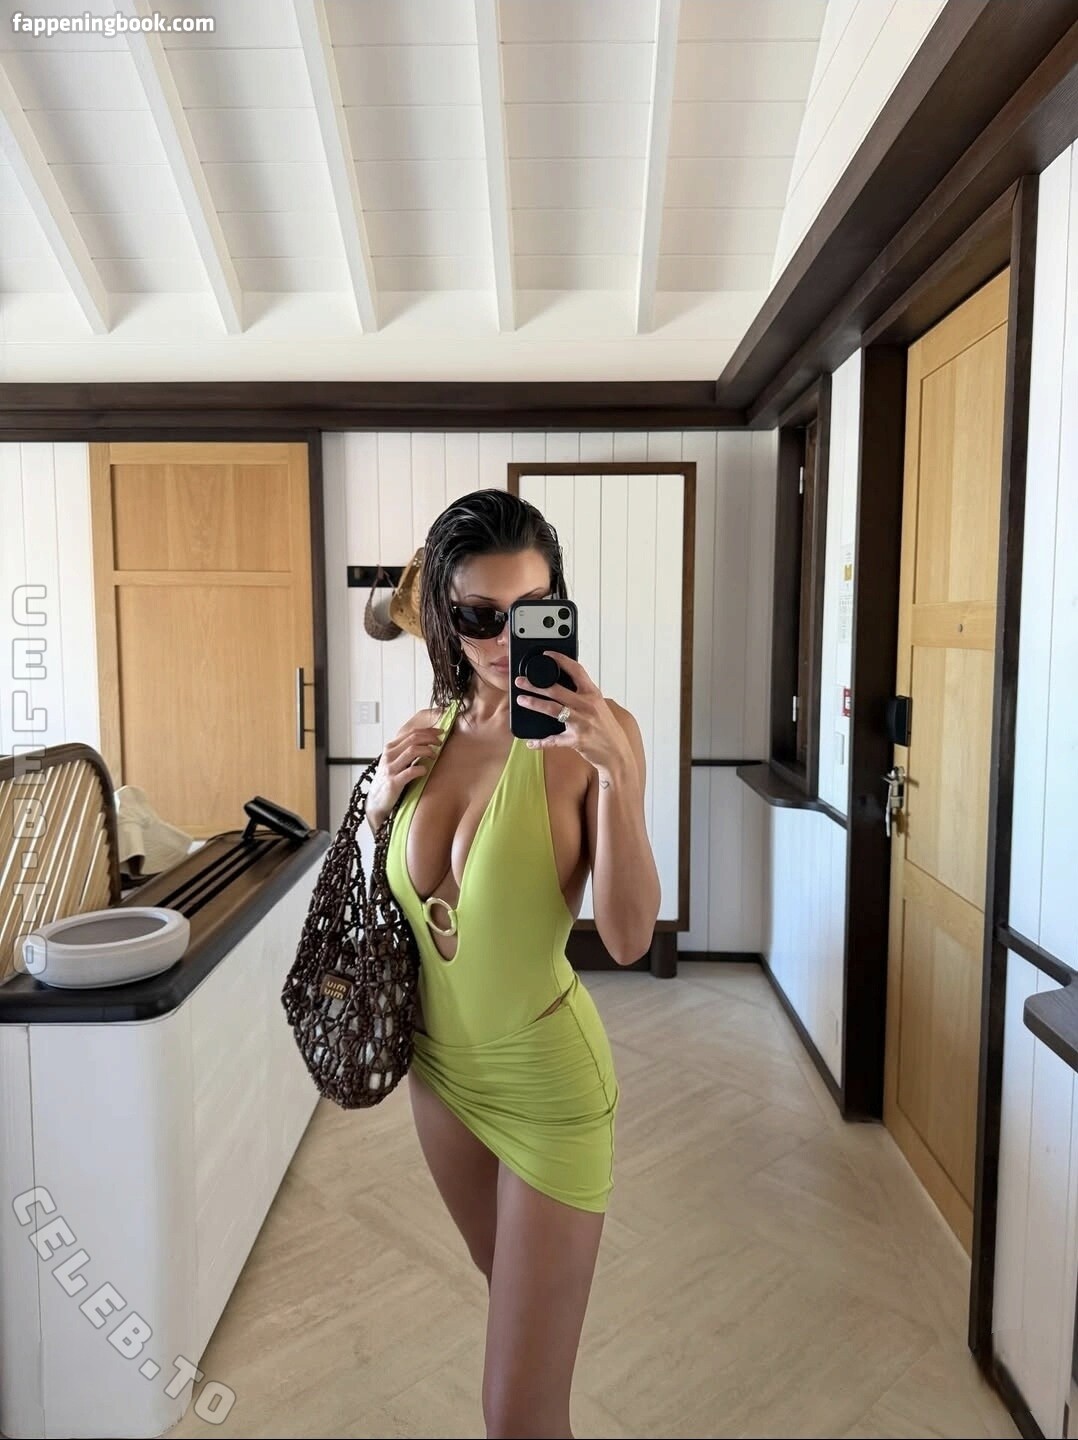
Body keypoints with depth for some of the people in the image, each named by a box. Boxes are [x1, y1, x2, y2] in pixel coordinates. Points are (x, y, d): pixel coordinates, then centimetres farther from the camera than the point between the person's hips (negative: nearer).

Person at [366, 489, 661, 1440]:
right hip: (440, 1063, 6)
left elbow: (629, 939, -27)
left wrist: (616, 768, -37)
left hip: (546, 1077, -6)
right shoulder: (430, 730, -3)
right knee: (509, 1286, 31)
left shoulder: (591, 734, -19)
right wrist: (381, 803, -11)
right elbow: (390, 892, 8)